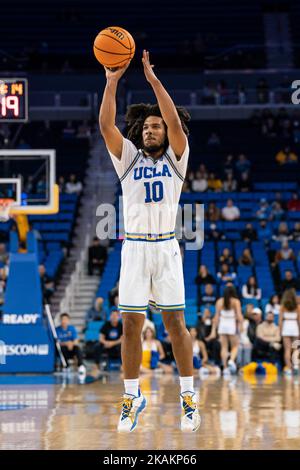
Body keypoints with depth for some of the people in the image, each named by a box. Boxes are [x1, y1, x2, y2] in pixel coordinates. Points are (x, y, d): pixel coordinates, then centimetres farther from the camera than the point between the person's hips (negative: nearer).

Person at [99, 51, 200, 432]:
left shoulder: (175, 158, 7)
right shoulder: (129, 158, 10)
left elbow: (176, 122, -10)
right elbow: (106, 125, -4)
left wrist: (153, 80, -13)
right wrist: (112, 81, -12)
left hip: (166, 247, -1)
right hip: (134, 248, 1)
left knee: (175, 322, -2)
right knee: (131, 323, 0)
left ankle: (188, 396, 4)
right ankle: (132, 397, 8)